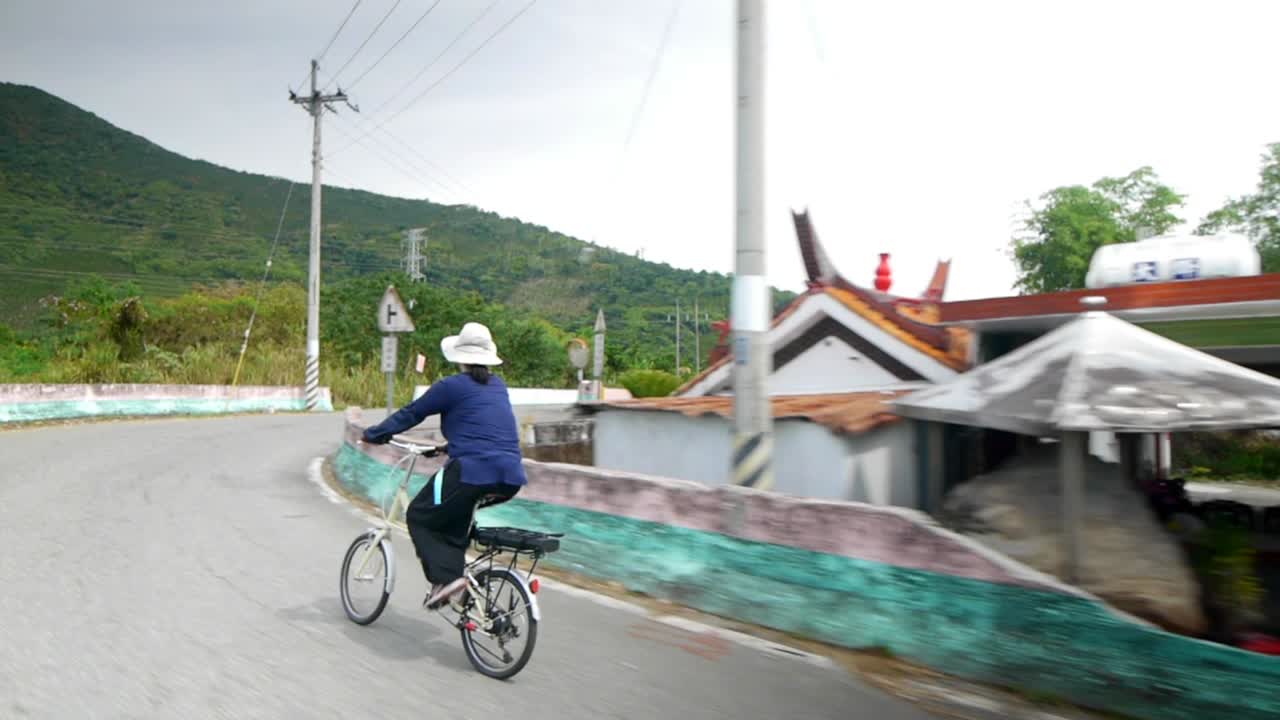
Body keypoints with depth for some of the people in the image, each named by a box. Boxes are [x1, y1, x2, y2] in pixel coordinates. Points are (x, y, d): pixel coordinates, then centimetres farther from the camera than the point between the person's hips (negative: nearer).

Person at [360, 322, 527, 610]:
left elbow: (411, 413, 7)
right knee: (455, 513, 29)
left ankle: (446, 578, -5)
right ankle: (455, 571, 22)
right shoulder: (498, 386, 19)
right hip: (510, 478, 7)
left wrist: (372, 434, 19)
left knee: (419, 517, 11)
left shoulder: (453, 386, -1)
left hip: (472, 470, -7)